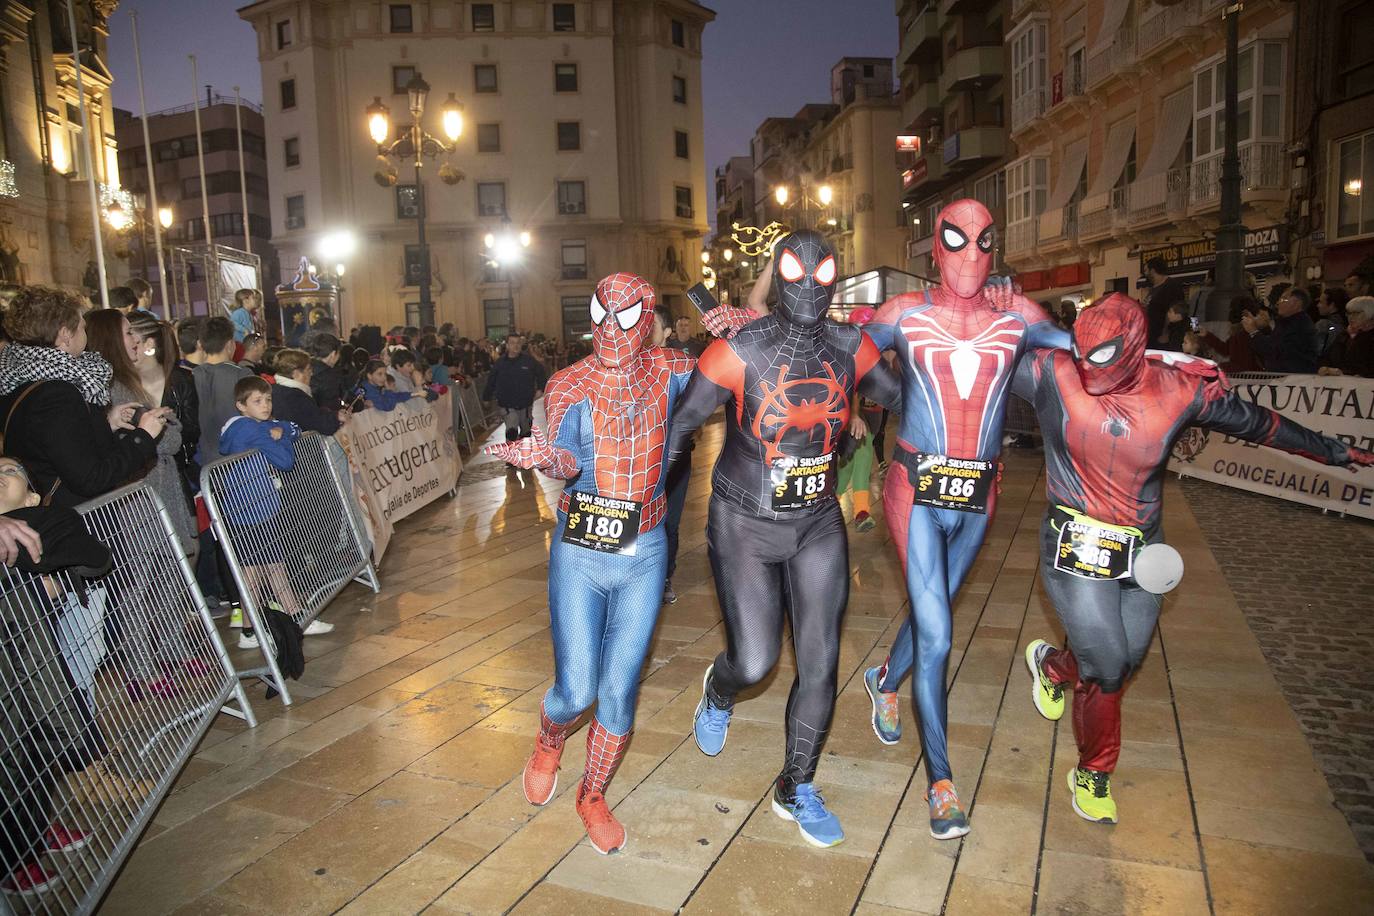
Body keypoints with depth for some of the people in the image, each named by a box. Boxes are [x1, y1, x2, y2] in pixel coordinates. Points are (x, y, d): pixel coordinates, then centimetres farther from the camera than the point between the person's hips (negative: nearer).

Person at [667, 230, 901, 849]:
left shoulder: (849, 348, -5)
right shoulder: (741, 351, -16)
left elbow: (899, 398, 11)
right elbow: (679, 427, -10)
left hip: (817, 524, 4)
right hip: (744, 526, -3)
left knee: (820, 665, 4)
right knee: (755, 662, -4)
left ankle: (796, 791, 27)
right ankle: (719, 692, 37)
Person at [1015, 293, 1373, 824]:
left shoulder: (1179, 391, -6)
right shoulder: (1054, 375, -14)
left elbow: (1254, 422, 10)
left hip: (1141, 554, 4)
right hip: (1076, 547, -3)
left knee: (1125, 663, 9)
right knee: (1107, 667, -5)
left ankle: (1053, 664, 42)